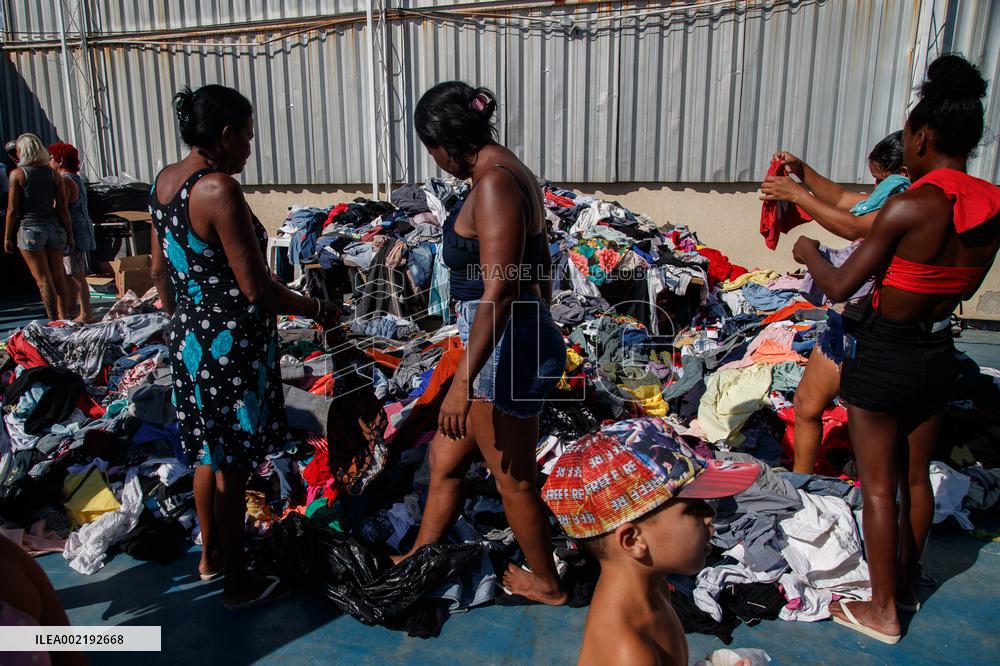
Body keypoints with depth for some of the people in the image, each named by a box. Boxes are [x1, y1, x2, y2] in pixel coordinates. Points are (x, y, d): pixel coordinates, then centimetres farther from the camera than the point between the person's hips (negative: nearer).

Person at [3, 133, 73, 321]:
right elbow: (62, 208, 3)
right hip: (54, 228, 4)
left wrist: (7, 237, 2)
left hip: (30, 230, -4)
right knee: (59, 278, 10)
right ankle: (64, 319, 13)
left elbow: (13, 210, -6)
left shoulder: (17, 174, -5)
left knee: (43, 280, -1)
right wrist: (69, 234, 9)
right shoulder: (53, 173, 5)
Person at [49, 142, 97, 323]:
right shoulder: (75, 178, 15)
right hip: (80, 231, 10)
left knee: (77, 275, -6)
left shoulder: (65, 181, -16)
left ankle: (86, 314, -3)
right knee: (70, 274, 17)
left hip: (73, 232, -10)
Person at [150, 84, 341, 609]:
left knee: (209, 454, 24)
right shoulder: (219, 190, -22)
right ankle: (237, 583, 25)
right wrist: (317, 308, -9)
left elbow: (159, 269, 15)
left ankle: (210, 555, 43)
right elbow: (257, 290, -23)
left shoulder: (163, 181, 6)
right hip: (232, 346, -9)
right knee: (232, 467, 6)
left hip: (190, 342, 9)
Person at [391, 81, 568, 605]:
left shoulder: (494, 182, -18)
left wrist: (463, 381, -24)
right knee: (445, 458, 21)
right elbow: (541, 266, 19)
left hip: (505, 349, -10)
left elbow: (498, 291, -25)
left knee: (514, 480, 10)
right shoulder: (511, 173, 12)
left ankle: (545, 582, 33)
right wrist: (540, 335, 29)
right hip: (525, 340, 10)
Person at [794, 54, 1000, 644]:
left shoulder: (910, 206, -23)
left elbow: (840, 286, -17)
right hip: (940, 353, 7)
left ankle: (883, 610, 22)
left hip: (885, 354, -7)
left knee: (878, 484, 8)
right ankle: (906, 585, 41)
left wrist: (809, 253, 2)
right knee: (916, 476, 22)